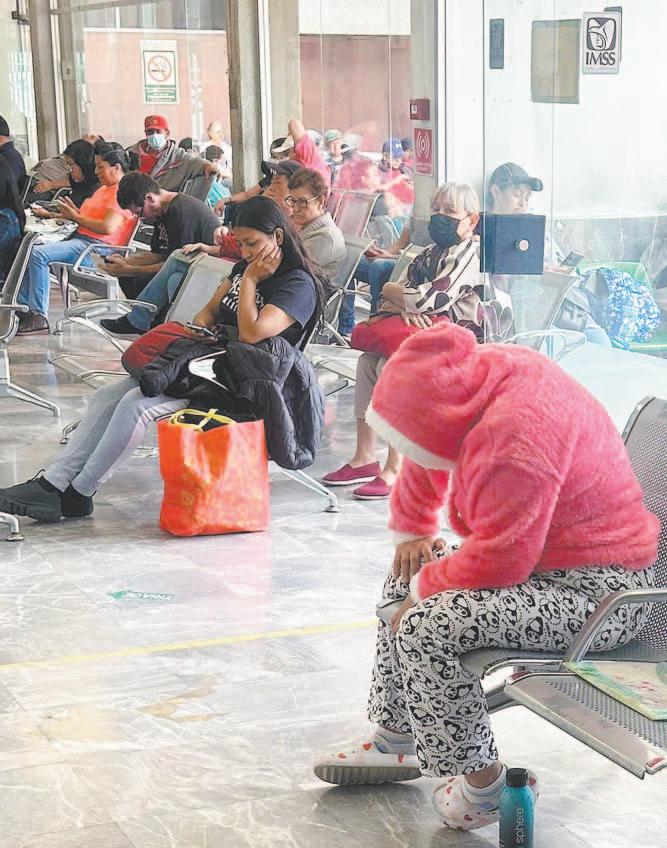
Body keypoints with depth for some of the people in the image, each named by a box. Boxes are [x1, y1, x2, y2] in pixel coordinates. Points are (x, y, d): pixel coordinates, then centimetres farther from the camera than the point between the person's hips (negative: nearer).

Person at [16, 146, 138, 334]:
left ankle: (39, 317, -22)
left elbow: (108, 227, -23)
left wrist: (76, 217, -11)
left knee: (38, 254, -24)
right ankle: (23, 305, 3)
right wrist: (75, 211, 5)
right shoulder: (105, 189, 22)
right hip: (81, 238, 11)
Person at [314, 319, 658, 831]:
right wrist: (412, 530, 17)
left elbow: (500, 560, -28)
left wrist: (425, 588, -12)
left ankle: (482, 782, -6)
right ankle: (397, 740, 28)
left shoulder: (516, 434, -31)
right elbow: (427, 454, 17)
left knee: (426, 626, -24)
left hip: (600, 594, -10)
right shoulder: (481, 371, -3)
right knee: (407, 579, 19)